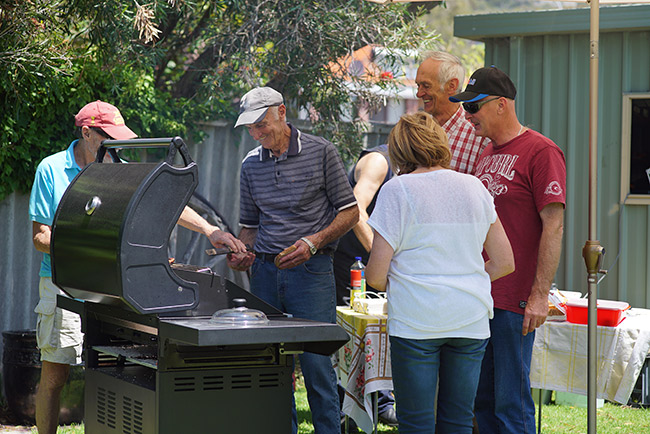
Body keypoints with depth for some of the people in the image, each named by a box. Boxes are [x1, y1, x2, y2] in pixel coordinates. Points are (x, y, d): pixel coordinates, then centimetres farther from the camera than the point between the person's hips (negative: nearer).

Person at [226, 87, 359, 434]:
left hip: (311, 272, -4)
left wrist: (313, 242, -13)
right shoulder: (251, 165, 12)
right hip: (265, 271, 4)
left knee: (315, 363, -9)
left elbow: (349, 212, 0)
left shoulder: (320, 152, -1)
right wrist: (241, 254, 0)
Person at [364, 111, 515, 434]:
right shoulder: (474, 187, 9)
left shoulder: (398, 190, -4)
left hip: (416, 321, -4)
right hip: (471, 321, 4)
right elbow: (504, 263, 12)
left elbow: (376, 276, -6)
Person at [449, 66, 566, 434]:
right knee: (482, 399, 11)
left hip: (515, 303, -8)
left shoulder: (541, 152, -9)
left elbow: (553, 227, -14)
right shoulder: (487, 154, 17)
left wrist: (540, 294, -18)